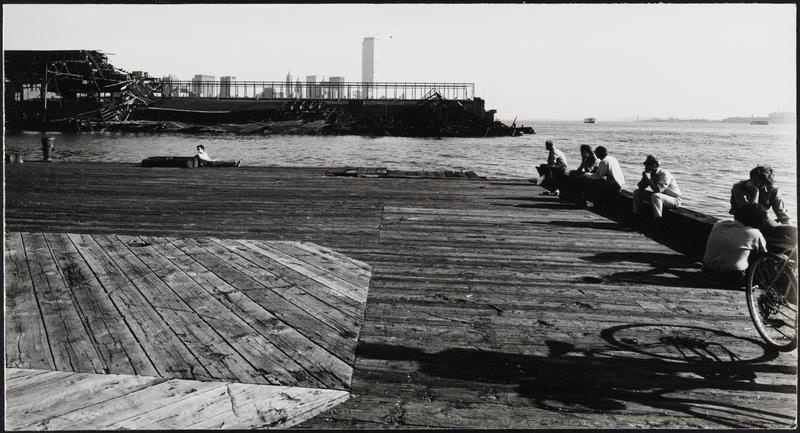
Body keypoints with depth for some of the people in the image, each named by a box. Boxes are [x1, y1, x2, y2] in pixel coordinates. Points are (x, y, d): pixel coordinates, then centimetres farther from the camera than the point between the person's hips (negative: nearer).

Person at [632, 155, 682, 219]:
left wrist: (648, 178, -29)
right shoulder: (650, 173, -1)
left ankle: (658, 220, -35)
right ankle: (635, 215, 9)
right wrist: (644, 177, -14)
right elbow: (640, 187, 3)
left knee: (655, 196, -39)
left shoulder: (664, 174, -24)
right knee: (637, 192, 2)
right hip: (659, 197, 8)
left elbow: (658, 190, -35)